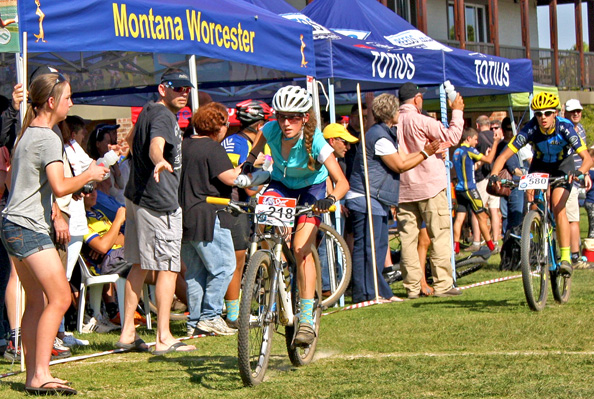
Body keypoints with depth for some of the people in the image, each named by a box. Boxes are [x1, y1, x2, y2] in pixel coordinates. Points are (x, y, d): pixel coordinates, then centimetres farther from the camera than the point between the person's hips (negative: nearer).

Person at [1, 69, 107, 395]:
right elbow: (60, 187, -22)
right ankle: (40, 375, -17)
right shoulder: (48, 138, -12)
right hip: (29, 227, -10)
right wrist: (89, 175, -5)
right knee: (59, 298, -12)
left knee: (37, 301, 10)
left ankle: (33, 375, 10)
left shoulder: (26, 134, 18)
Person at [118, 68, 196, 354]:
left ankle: (127, 333, 15)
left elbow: (131, 139, 34)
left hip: (138, 196, 10)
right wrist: (159, 162, -58)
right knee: (168, 267, -6)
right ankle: (164, 338, -6)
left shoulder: (149, 111, 15)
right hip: (159, 202, -10)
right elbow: (156, 144, -38)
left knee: (140, 265, 13)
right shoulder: (163, 116, -16)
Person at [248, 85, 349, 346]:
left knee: (301, 250, -20)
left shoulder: (315, 142, -32)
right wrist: (250, 160, -1)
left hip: (311, 188, -4)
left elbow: (342, 182, -36)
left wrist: (330, 199, -54)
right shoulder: (272, 130, -22)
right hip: (281, 184, 4)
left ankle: (306, 319, -16)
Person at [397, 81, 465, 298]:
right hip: (429, 186, -5)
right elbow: (452, 137, -9)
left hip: (403, 190, 5)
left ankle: (412, 286, 5)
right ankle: (442, 284, -1)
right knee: (440, 235, 1)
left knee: (408, 238, 5)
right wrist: (457, 112, 2)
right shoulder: (421, 121, -12)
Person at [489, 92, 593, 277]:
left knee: (558, 208, -21)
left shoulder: (565, 128, -31)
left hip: (562, 166, -2)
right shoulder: (530, 130, -28)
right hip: (540, 166, 2)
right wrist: (494, 175, -47)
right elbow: (504, 156, -29)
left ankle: (566, 258, -21)